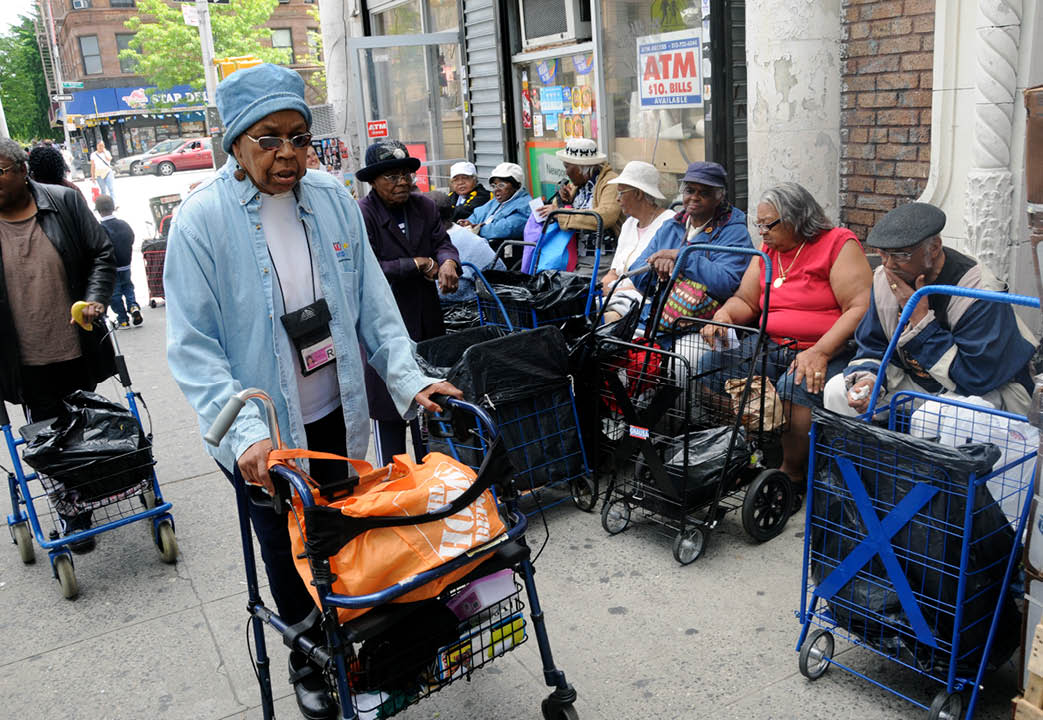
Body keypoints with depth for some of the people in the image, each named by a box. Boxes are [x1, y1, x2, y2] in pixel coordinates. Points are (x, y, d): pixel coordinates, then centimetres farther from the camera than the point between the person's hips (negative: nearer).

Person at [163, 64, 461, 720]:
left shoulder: (333, 199, -4)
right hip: (261, 435, -3)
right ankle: (308, 660, 42)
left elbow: (373, 303, 1)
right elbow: (193, 345, -16)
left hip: (338, 417, 3)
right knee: (290, 555, 16)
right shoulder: (203, 219, -15)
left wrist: (409, 380, -10)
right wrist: (246, 432, -27)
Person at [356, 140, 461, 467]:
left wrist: (448, 261, -22)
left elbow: (442, 242, 3)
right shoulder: (360, 215, -11)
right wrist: (418, 265, -16)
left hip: (427, 323, 6)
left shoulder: (424, 207, 8)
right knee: (387, 405, 3)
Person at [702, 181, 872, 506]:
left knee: (797, 386, -35)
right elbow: (745, 301, 18)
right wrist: (724, 314, -7)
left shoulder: (838, 244, -5)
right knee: (714, 359, -16)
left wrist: (820, 352, -25)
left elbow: (861, 308, -13)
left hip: (830, 352, -6)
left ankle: (792, 475, -12)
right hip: (771, 346, 6)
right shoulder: (767, 251, 16)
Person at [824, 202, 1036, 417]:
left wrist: (921, 319, -28)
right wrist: (867, 379, -20)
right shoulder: (884, 279, -6)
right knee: (837, 389, -9)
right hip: (915, 382, 6)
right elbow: (872, 347, 4)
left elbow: (976, 377, -27)